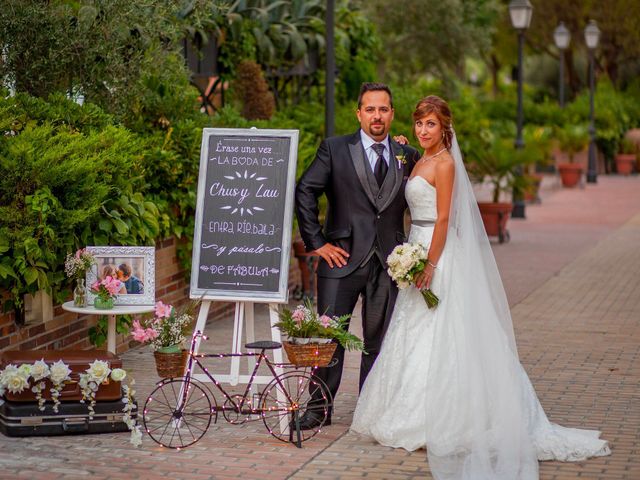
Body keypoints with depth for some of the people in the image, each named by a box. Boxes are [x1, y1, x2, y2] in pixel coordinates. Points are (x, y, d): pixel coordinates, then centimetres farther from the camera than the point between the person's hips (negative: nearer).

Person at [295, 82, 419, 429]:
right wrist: (317, 242, -7)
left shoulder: (408, 157, 9)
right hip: (343, 258, -2)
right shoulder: (335, 149, 1)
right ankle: (319, 408, 10)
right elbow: (304, 192, -3)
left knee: (379, 340, 8)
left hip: (388, 264, 2)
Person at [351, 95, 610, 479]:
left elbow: (443, 219, -16)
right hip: (419, 247, 9)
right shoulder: (421, 162, 15)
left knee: (435, 338, -7)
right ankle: (416, 417, 16)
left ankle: (438, 423, -3)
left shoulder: (445, 163, -12)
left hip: (438, 253, -9)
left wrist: (430, 266, -19)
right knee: (416, 337, 10)